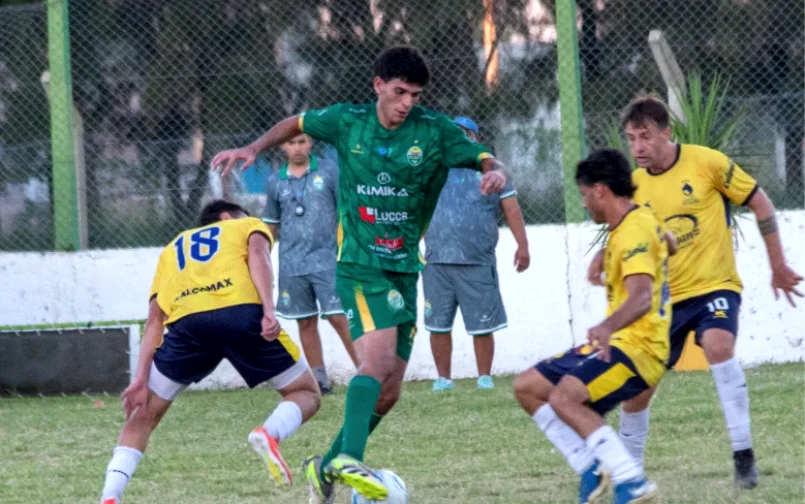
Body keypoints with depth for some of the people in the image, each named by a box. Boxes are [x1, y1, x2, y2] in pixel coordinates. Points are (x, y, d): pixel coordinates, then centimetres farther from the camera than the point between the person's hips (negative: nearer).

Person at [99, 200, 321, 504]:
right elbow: (257, 255, 6)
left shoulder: (174, 248, 38)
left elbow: (155, 317, 25)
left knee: (145, 415, 19)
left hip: (187, 321, 3)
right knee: (306, 394, 15)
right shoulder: (250, 226, 32)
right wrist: (268, 310, -8)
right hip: (241, 311, -3)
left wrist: (141, 379, 16)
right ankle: (271, 433, -18)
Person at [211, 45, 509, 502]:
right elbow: (297, 124, 18)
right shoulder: (348, 121, 0)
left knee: (388, 394, 5)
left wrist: (496, 172, -29)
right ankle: (348, 459, -39)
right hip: (360, 265, -4)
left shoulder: (434, 131, 0)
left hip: (405, 270, 4)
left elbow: (488, 161, -6)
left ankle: (327, 467, 21)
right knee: (379, 359, -28)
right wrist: (253, 149, 4)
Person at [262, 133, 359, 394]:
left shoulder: (329, 171, 0)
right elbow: (271, 226, 15)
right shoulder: (276, 181, 8)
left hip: (327, 261, -3)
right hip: (292, 266, 3)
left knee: (339, 318, -10)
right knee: (306, 323, 7)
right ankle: (319, 379, 13)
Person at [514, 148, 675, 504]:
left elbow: (641, 297, -33)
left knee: (565, 398, -31)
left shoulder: (633, 232, -18)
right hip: (617, 343, 10)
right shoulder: (643, 219, 12)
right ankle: (593, 469, 3)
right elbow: (668, 245, 36)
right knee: (528, 387, 6)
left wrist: (608, 327, -51)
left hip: (637, 346, -10)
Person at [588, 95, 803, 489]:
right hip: (664, 297, 4)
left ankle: (743, 453, -25)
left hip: (714, 285, -4)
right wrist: (602, 258, -11)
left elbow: (759, 202, -2)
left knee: (718, 345, -33)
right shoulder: (634, 185, 0)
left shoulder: (705, 162, -11)